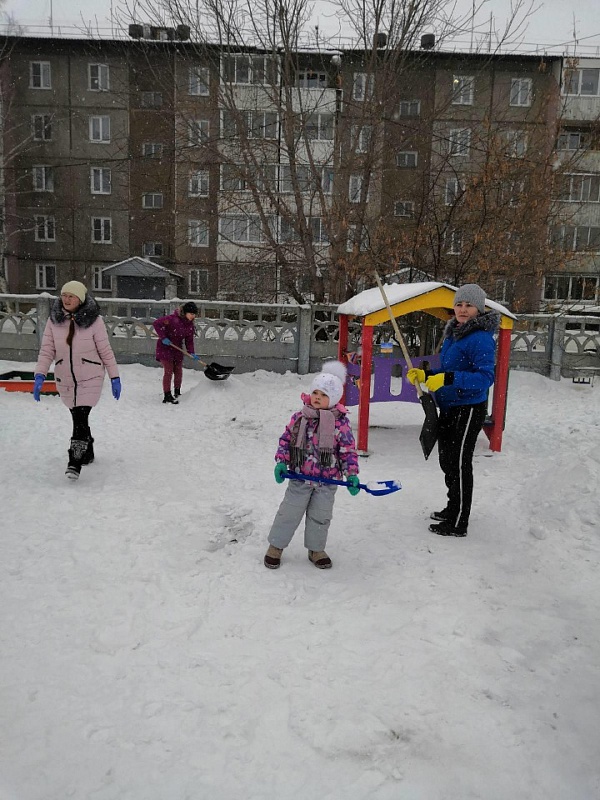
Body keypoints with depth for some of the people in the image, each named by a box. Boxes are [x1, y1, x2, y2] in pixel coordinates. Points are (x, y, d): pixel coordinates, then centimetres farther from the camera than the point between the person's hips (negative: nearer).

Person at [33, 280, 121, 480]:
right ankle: (87, 452, 36)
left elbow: (105, 351, -6)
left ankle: (75, 462, -11)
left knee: (80, 417, -15)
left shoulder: (94, 320, -11)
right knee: (78, 418, 16)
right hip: (65, 380, 4)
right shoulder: (54, 320, -2)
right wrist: (40, 376, -13)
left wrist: (115, 378, -5)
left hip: (90, 378, -4)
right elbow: (47, 351, -1)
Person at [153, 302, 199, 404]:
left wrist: (191, 353, -10)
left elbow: (189, 340, 3)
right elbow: (156, 323, -22)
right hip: (165, 348, -7)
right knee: (168, 371, -9)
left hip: (177, 349, 7)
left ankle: (177, 393, 29)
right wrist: (163, 337, -25)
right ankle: (167, 396, -4)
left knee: (178, 371, 11)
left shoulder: (190, 324, 0)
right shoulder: (172, 319, -23)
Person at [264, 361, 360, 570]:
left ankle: (316, 549, 34)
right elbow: (286, 439, 3)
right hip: (300, 477, 1)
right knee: (289, 513, 9)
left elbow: (348, 450, -7)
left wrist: (352, 474, -15)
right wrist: (281, 462, -8)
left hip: (327, 480, 0)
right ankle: (276, 546, 27)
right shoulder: (300, 417, -5)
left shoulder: (341, 423, -10)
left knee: (320, 516, 14)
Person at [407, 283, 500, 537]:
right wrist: (425, 375, 6)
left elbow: (485, 377, -26)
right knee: (446, 460, 20)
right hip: (449, 407, 10)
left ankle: (458, 524, 10)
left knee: (459, 464, -2)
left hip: (468, 409, -10)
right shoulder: (453, 333, 11)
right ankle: (453, 509, 39)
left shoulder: (481, 338, -18)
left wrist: (448, 379, -35)